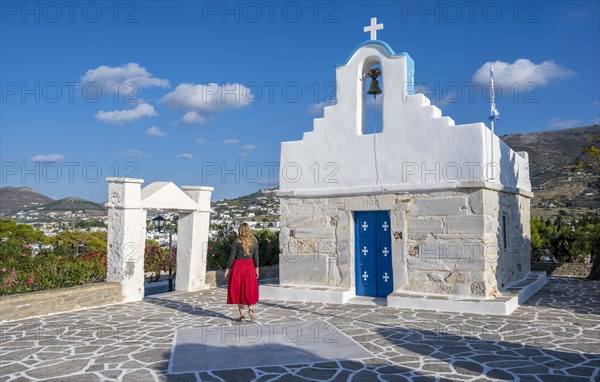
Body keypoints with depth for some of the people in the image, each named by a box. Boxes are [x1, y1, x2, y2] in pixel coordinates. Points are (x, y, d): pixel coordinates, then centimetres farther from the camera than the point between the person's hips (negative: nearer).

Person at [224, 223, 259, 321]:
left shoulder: (236, 242, -8)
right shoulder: (254, 241, 1)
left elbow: (232, 257, -8)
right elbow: (256, 257, 1)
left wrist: (227, 269, -2)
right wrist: (257, 269, 9)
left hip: (238, 266, -2)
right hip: (250, 267, 3)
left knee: (238, 291, 6)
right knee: (249, 290, 16)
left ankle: (241, 316, 7)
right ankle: (250, 309, -5)